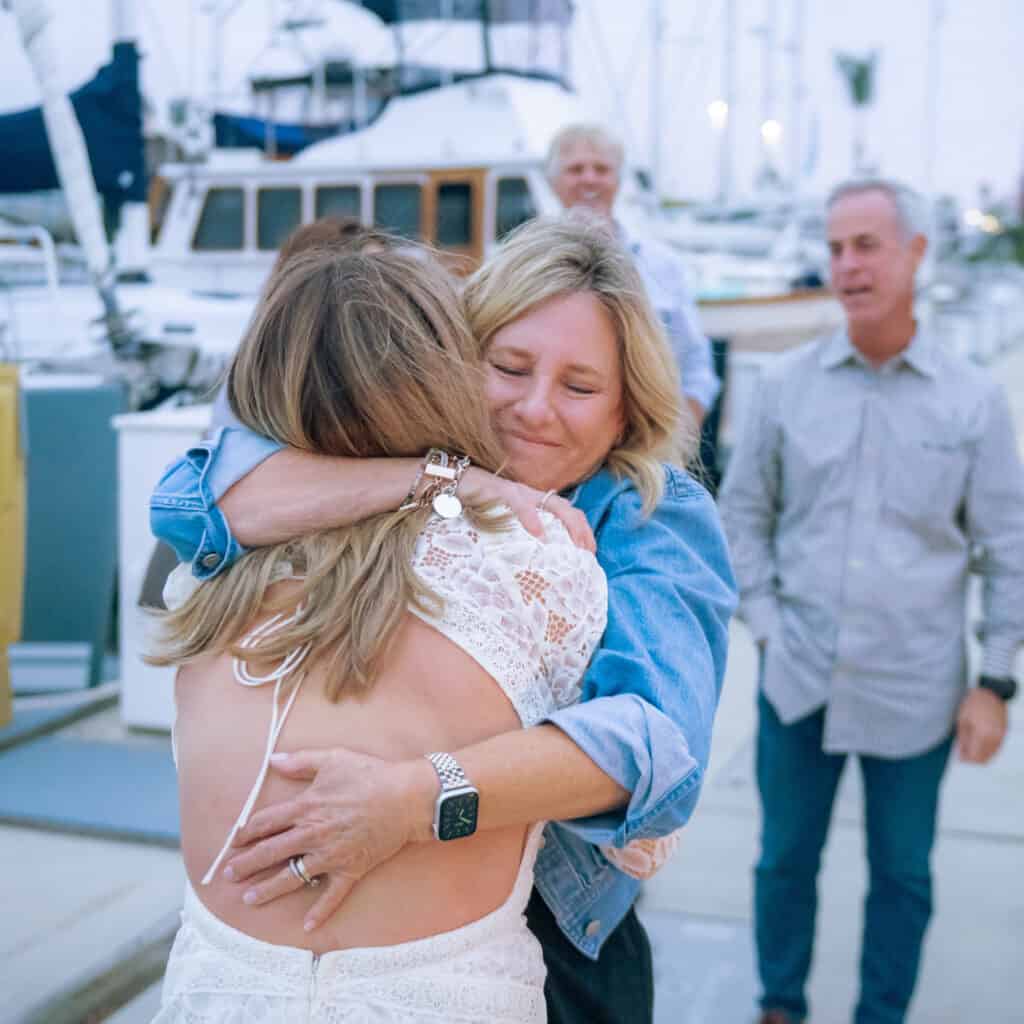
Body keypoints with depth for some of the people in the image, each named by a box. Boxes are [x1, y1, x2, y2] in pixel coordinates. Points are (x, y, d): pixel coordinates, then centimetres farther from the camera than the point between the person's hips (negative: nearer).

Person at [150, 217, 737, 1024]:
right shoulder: (395, 462, -7)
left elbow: (659, 738, -30)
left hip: (555, 939, -1)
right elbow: (193, 497, -23)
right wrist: (448, 480, -31)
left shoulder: (661, 521, -13)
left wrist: (414, 798, -42)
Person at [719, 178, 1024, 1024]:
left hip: (915, 691, -1)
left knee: (902, 874, 13)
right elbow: (744, 511, 8)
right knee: (786, 858, 15)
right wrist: (765, 621, -1)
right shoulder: (788, 384, 0)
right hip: (799, 680, 1)